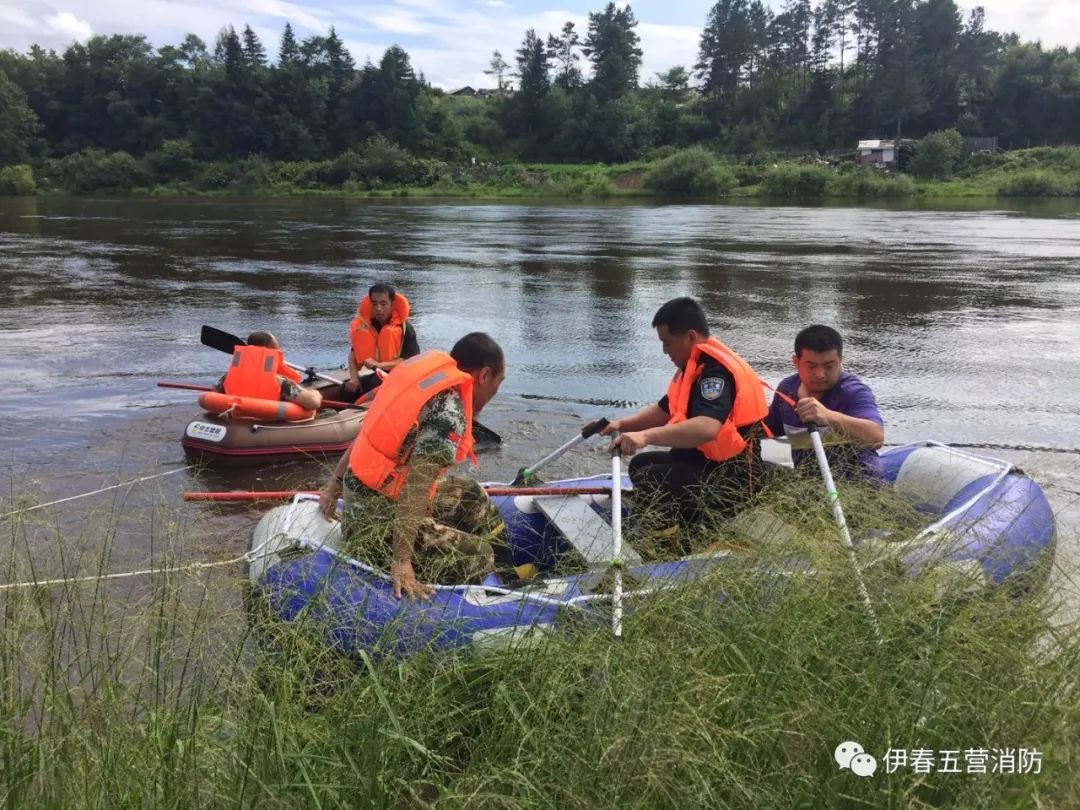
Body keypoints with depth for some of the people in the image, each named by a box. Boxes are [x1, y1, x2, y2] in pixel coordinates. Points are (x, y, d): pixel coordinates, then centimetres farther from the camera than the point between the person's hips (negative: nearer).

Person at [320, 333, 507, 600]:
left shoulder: (427, 371, 4)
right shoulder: (450, 409, -22)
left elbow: (369, 431, 12)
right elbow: (416, 484, -29)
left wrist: (335, 485, 22)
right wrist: (401, 562, -29)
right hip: (379, 525, -10)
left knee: (469, 494, 20)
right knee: (478, 559, -10)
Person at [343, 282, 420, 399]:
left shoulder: (405, 328, -13)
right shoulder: (364, 326, 1)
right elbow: (354, 353, -1)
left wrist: (378, 365, -30)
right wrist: (354, 378, -20)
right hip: (378, 376, 6)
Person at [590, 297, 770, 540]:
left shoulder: (715, 368, -22)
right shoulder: (696, 365, 10)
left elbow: (706, 428, -39)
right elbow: (665, 411, 20)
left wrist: (646, 436, -46)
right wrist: (622, 424, 6)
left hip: (730, 478, -11)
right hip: (706, 463, 11)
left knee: (649, 481, -24)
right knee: (641, 464, 20)